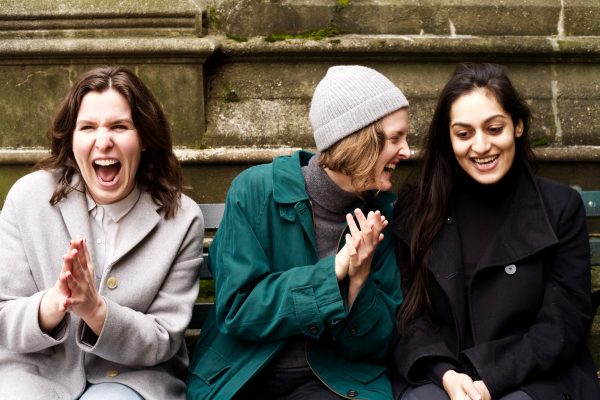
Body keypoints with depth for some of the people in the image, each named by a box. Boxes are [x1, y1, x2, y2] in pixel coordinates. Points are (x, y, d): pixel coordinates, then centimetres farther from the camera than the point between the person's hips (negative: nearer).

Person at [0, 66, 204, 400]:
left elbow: (163, 343, -7)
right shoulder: (29, 196, -5)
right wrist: (51, 305, -27)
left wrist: (95, 309, -25)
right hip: (36, 370, 2)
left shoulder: (182, 218, -8)